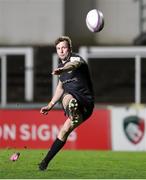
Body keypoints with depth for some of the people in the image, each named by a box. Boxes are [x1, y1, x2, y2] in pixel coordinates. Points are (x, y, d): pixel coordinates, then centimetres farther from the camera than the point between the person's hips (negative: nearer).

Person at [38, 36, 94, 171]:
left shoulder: (76, 59, -9)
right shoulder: (61, 66, 20)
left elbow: (74, 65, -39)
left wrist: (62, 70, -65)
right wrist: (50, 105, 31)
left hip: (85, 101, -5)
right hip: (71, 98, 5)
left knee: (65, 130, -26)